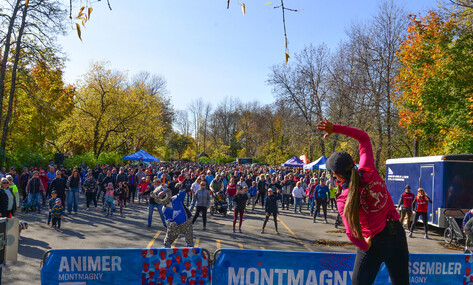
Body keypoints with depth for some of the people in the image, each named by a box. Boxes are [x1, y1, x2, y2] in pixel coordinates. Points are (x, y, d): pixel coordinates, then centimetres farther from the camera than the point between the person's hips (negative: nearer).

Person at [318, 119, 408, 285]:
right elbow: (363, 137, 3)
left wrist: (365, 246, -6)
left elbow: (351, 233, -25)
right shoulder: (368, 171, -8)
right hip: (397, 233, 5)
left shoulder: (344, 200, -18)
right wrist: (335, 128, -1)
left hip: (375, 241, -5)